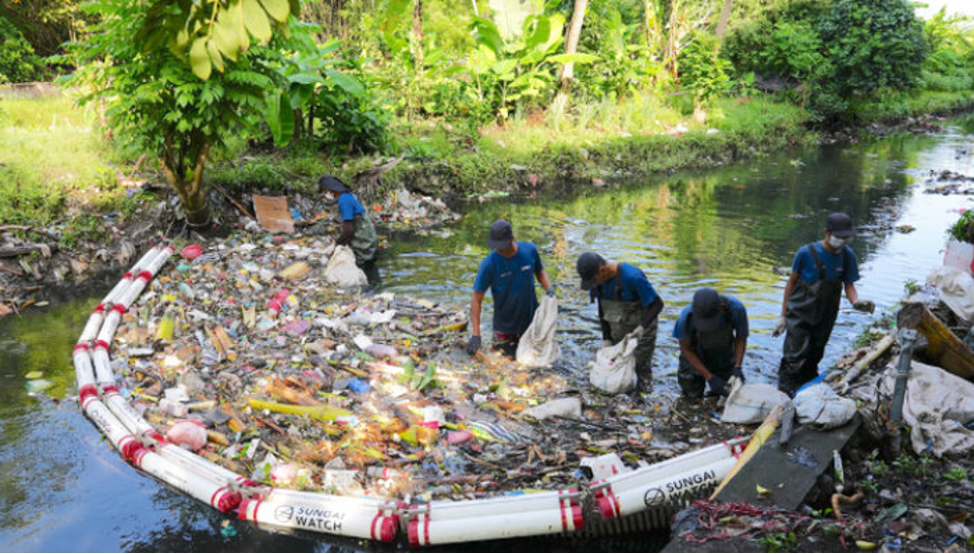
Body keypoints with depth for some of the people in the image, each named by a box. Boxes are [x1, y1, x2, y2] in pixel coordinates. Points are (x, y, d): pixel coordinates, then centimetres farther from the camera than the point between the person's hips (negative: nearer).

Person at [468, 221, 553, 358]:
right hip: (505, 324, -2)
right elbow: (477, 300, -18)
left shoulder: (530, 250, -14)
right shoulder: (489, 264, -22)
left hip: (531, 319, 3)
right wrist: (476, 334, -25)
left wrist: (548, 287, -14)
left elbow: (539, 271, 7)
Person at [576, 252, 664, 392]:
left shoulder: (632, 277, -31)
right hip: (619, 328, 5)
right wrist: (606, 338, -2)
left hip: (642, 326, -5)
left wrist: (643, 326, -37)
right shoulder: (598, 281, -12)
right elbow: (603, 311, 1)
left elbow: (657, 303, -24)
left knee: (642, 365, 0)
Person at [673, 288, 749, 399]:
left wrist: (737, 367, -26)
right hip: (695, 359, -1)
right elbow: (685, 348, -19)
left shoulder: (736, 309, -35)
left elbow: (741, 338, -13)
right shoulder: (687, 316, -37)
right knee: (694, 399, 7)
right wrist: (710, 378, -22)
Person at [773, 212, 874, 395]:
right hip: (800, 316, -4)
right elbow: (792, 282, -4)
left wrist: (856, 301, -22)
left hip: (825, 317, 4)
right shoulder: (806, 253, -13)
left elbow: (849, 285, 2)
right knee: (795, 360, -10)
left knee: (813, 359, 16)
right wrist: (783, 315, -2)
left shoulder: (847, 255, -2)